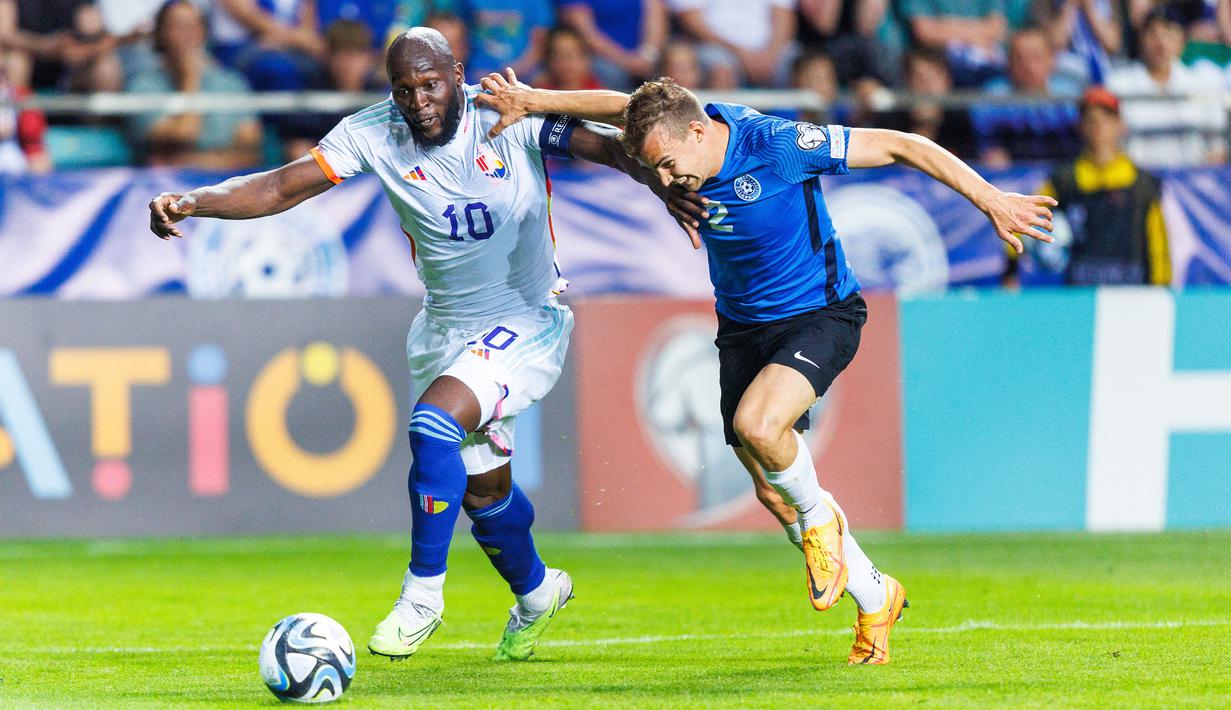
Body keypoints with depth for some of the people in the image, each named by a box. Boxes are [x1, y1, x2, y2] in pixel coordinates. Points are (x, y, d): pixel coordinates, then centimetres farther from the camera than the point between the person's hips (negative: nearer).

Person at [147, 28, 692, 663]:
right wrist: (193, 201, -31)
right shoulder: (372, 134, -11)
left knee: (434, 424, -27)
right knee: (481, 489, 15)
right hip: (446, 329, 5)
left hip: (528, 321, -5)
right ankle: (535, 592, 45)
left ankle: (422, 596, -15)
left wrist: (670, 188, -35)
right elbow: (282, 186, -16)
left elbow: (613, 149, -17)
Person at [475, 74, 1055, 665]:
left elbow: (901, 146, -22)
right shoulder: (675, 131, -9)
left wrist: (990, 200, -23)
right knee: (771, 490, 3)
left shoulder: (777, 145, -27)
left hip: (819, 315, -7)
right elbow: (621, 106, 13)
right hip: (741, 325, 7)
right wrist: (535, 100, 4)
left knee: (757, 423, -33)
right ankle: (874, 599, 23)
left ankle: (819, 520, -2)